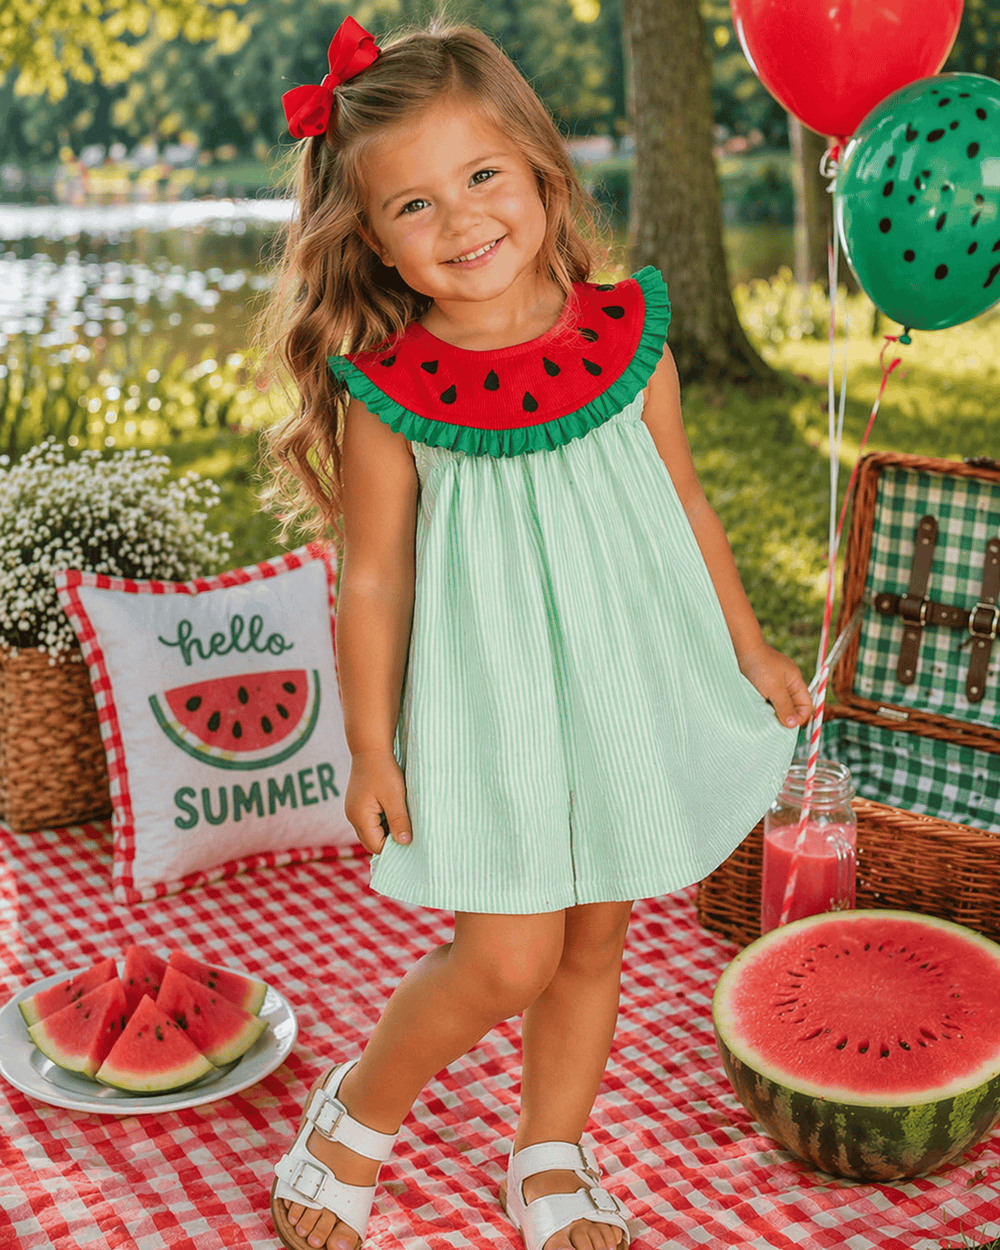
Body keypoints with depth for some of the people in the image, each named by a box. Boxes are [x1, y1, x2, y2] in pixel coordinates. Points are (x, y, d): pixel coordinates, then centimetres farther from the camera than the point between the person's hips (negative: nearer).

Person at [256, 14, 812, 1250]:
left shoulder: (626, 335, -4)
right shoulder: (388, 393, -13)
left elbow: (685, 505, 7)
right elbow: (371, 581, -6)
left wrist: (748, 649, 14)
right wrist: (370, 751, -2)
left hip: (628, 685, 4)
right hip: (485, 705, -3)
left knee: (593, 940, 15)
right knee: (507, 958, -6)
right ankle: (357, 1114, 23)